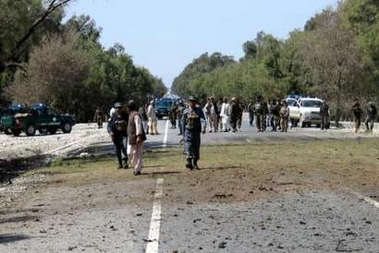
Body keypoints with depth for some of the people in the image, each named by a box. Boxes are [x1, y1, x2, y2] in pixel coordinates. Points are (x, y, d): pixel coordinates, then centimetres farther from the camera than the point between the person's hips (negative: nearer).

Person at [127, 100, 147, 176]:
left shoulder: (136, 115, -16)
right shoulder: (131, 114, 16)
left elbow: (138, 126, -21)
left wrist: (138, 136, -26)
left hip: (137, 138, -10)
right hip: (131, 138, 10)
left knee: (137, 154, -4)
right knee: (130, 153, 12)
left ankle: (137, 170, 1)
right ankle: (135, 167, 21)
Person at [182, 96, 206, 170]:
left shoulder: (199, 110, 0)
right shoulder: (186, 111, 2)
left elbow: (203, 120, -12)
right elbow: (183, 123, 11)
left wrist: (203, 128, -32)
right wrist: (183, 134, 13)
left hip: (196, 132, 1)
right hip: (188, 131, -1)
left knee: (196, 148, 6)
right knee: (188, 146, -16)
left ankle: (195, 164, 18)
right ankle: (189, 163, -26)